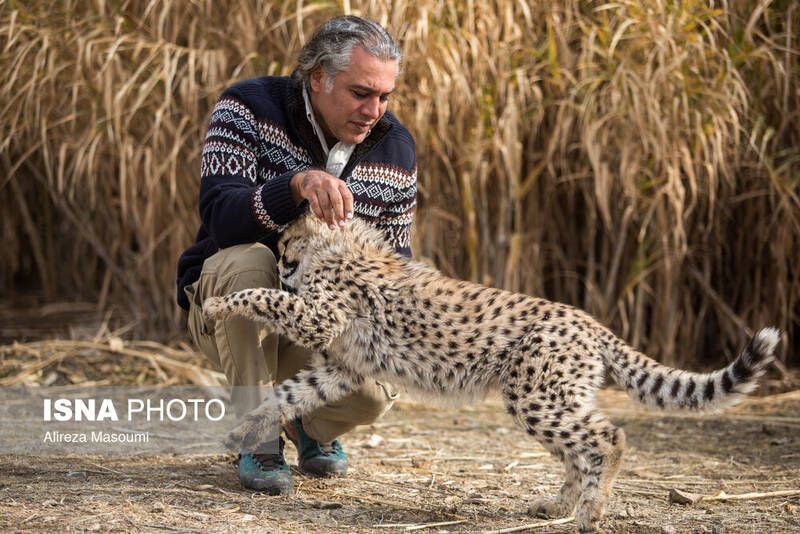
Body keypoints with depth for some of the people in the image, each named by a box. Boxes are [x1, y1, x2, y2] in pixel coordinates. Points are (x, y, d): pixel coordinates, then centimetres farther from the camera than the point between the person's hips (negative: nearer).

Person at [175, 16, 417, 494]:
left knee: (374, 392, -29)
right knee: (246, 261, -37)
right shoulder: (249, 108, -15)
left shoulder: (396, 149, -3)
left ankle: (311, 427, 12)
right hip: (228, 311, -2)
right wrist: (296, 185, -50)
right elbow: (218, 216, -30)